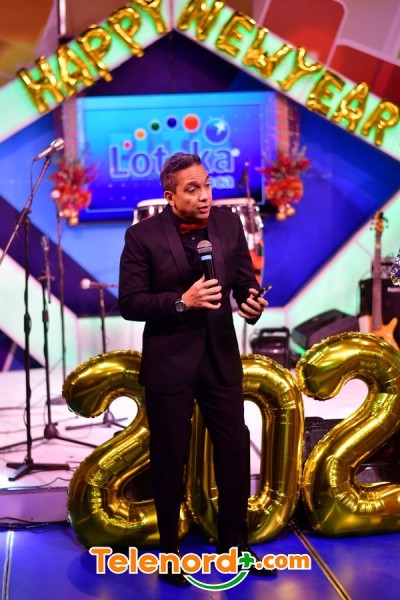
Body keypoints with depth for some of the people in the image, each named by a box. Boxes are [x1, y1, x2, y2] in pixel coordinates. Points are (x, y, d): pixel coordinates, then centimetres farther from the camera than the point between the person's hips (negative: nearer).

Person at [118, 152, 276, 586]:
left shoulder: (229, 225, 0)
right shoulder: (143, 236, -11)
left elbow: (244, 280, 6)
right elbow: (129, 303, -13)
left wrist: (252, 302, -16)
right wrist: (182, 301, -24)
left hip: (221, 356, 4)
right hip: (168, 361, -3)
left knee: (235, 451, 9)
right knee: (169, 457, 9)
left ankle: (234, 543, 28)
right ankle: (169, 549, 28)